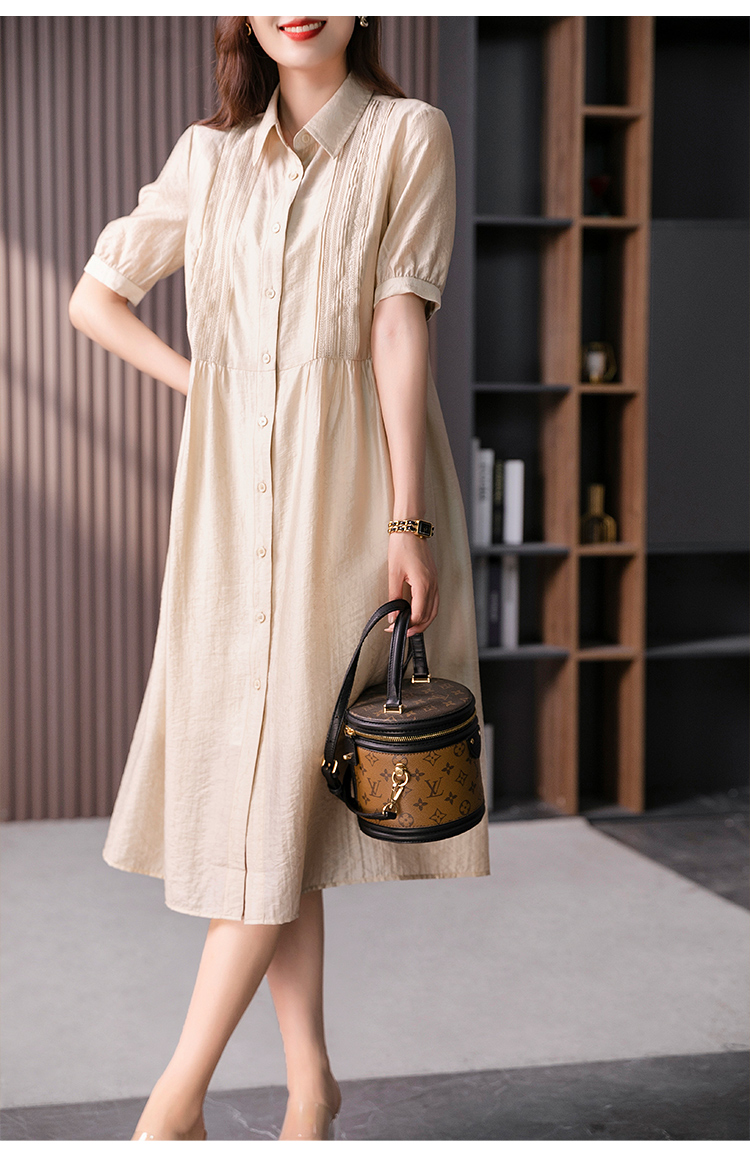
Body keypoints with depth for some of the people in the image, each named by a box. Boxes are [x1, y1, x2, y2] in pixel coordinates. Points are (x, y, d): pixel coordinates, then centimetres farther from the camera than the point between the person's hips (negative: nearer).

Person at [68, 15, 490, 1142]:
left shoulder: (409, 133, 4)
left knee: (284, 778, -7)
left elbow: (400, 326, -6)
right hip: (232, 495, 4)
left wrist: (407, 521, -12)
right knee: (249, 777, 3)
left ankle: (182, 1087, 4)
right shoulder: (211, 153, 13)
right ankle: (310, 1079, 15)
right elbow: (94, 297, 20)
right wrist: (200, 381, 7)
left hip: (344, 490, -4)